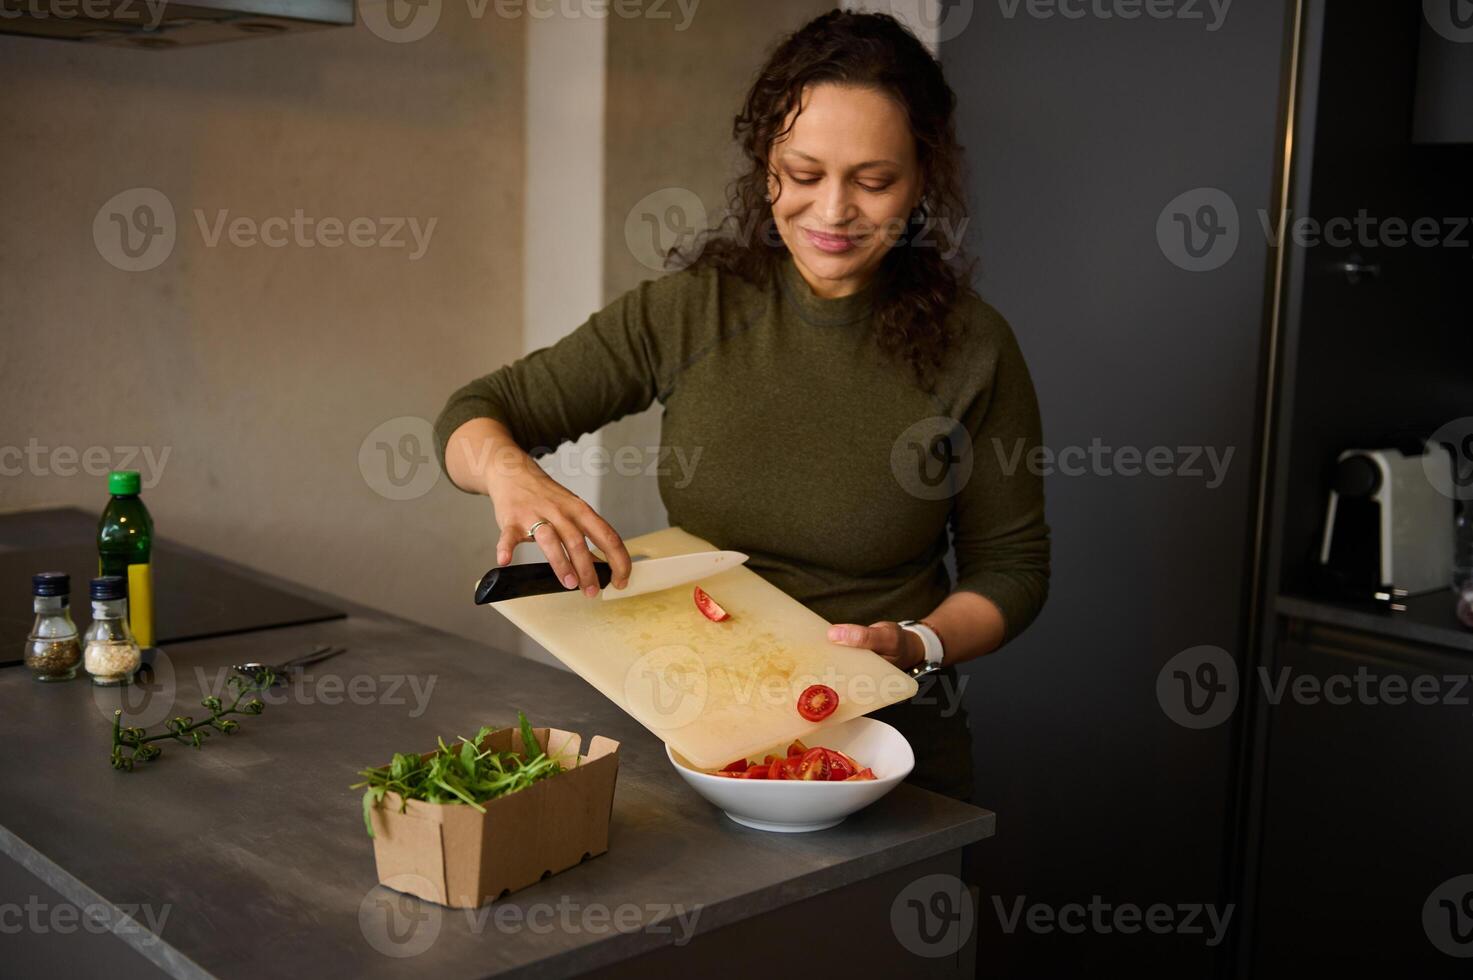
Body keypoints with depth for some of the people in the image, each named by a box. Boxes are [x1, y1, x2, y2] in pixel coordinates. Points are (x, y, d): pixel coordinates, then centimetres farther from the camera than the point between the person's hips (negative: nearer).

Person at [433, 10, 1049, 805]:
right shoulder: (690, 312, -4)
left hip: (887, 747, -1)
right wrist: (508, 470, -23)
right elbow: (474, 415, 0)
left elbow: (1011, 567, 4)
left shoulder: (971, 346, -6)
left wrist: (917, 645, -15)